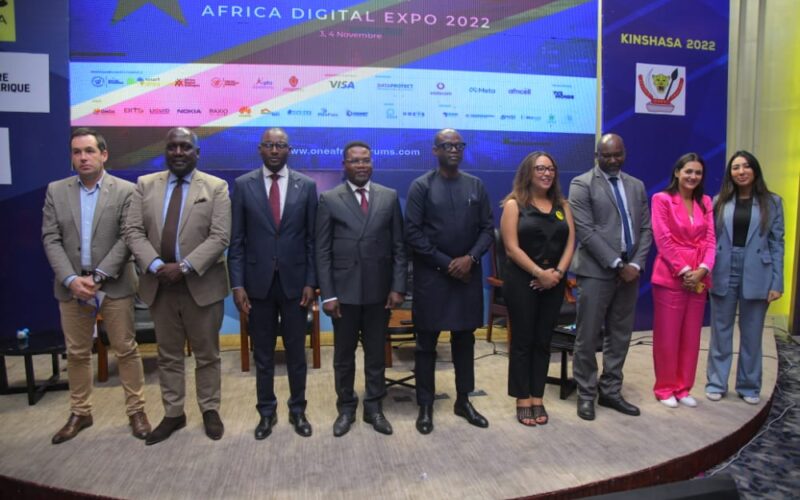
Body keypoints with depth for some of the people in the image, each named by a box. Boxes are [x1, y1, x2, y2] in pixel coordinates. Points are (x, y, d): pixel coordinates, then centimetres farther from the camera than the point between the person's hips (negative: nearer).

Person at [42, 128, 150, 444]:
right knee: (76, 354, 13)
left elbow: (127, 238, -9)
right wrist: (71, 279, -12)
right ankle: (80, 413, 28)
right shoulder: (56, 191, 6)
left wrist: (98, 276, -16)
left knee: (126, 350, 5)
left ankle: (136, 410, 17)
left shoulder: (125, 191, -4)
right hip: (71, 286, 3)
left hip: (114, 285, -3)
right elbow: (51, 239, 0)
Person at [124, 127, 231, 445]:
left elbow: (220, 237, -11)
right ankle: (173, 414, 27)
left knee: (207, 354, 9)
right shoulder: (146, 185, 7)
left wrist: (184, 267, -19)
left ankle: (210, 410, 25)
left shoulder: (216, 187, -2)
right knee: (168, 355, 13)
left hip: (201, 284, -3)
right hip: (159, 284, 3)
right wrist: (155, 265, -15)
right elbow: (133, 231, 1)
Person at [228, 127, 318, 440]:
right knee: (262, 354, 12)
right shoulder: (243, 185, 1)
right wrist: (238, 284, -6)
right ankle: (266, 412, 28)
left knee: (296, 352, 10)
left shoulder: (306, 185, 1)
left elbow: (312, 239, 1)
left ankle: (297, 410, 27)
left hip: (295, 281, 0)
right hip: (258, 281, 0)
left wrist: (311, 282, -4)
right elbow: (236, 239, 0)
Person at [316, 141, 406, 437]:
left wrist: (398, 287, -3)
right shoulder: (329, 199, -1)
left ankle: (374, 407, 27)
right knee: (343, 355, 11)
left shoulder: (389, 197, 4)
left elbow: (399, 246, 4)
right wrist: (328, 294, -8)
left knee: (376, 353, 12)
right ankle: (346, 408, 28)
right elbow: (322, 251, -3)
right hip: (344, 290, -1)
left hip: (379, 290, 1)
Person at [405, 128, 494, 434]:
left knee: (465, 340, 12)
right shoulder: (421, 186, -4)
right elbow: (412, 233, -9)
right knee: (426, 343, 5)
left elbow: (487, 229, 6)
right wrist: (446, 263, -12)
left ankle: (463, 401, 27)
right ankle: (425, 406, 18)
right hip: (431, 275, -3)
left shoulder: (476, 185, 8)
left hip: (468, 273, 4)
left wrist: (470, 258, -10)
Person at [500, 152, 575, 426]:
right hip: (522, 280, -4)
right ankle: (523, 401, 13)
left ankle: (537, 399, 19)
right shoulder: (514, 204, -2)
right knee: (523, 341, 3)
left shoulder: (562, 205, 12)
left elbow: (570, 242, 5)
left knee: (543, 341, 9)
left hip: (554, 282, 4)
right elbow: (512, 248, -10)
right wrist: (539, 273, -15)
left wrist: (557, 272, -10)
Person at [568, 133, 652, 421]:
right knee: (588, 337, 1)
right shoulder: (582, 184, -4)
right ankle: (586, 394, 15)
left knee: (620, 336, 11)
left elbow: (646, 229, 10)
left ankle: (610, 391, 24)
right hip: (596, 271, -5)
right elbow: (586, 231, -12)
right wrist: (617, 264, -14)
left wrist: (636, 264, -5)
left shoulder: (637, 186, 14)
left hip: (629, 271, 6)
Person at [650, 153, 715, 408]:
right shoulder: (662, 199, -4)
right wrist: (684, 270, -14)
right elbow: (663, 240, -10)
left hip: (699, 277, 5)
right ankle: (665, 388, 15)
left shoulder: (705, 202, 12)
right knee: (667, 336, 3)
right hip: (670, 276, -5)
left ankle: (683, 388, 21)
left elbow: (710, 239, 6)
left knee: (691, 336, 10)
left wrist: (703, 269, -10)